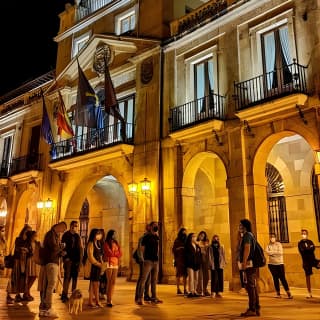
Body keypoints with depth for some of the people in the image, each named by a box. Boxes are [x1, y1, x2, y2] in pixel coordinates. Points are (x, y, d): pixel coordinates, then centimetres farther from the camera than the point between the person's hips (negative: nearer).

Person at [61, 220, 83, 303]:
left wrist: (80, 258, 5)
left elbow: (80, 248, 14)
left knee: (75, 277, 6)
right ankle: (64, 295, -2)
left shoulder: (77, 236, 14)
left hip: (76, 259, 5)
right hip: (68, 259, -5)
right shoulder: (66, 235, 1)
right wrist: (65, 257, -11)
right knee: (67, 277, -8)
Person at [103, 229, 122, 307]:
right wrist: (116, 253, 3)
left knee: (113, 282, 4)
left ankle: (110, 299, 11)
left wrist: (113, 253, -5)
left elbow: (120, 254, 8)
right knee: (109, 282, -8)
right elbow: (110, 253, -12)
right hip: (109, 263, -6)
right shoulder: (106, 243, -2)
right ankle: (108, 300, -5)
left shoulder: (116, 243, 17)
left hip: (116, 264, 6)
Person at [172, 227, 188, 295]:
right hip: (179, 259, -4)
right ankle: (178, 289, -1)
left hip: (185, 259, 4)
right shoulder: (177, 240, 2)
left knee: (185, 275, 1)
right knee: (178, 275, -4)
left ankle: (185, 289, 3)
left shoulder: (186, 240, 15)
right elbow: (174, 249, -2)